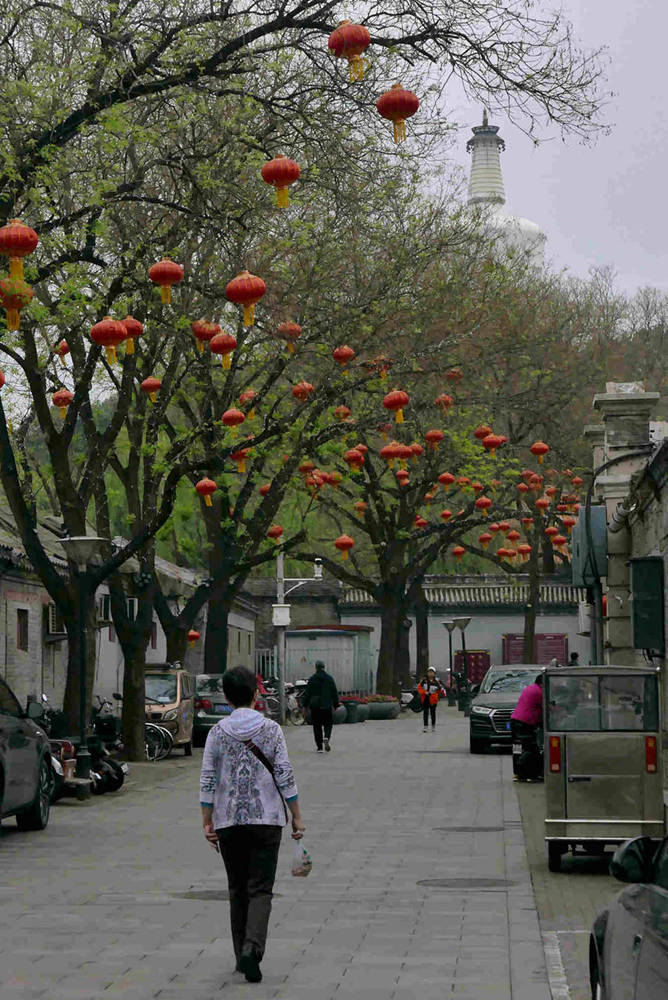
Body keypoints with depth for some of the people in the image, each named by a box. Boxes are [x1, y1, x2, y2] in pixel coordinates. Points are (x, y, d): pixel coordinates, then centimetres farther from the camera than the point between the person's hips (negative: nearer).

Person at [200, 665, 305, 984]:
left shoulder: (217, 732, 0)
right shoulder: (271, 730, -3)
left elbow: (207, 780, -2)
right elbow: (285, 776, -5)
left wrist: (207, 822, 4)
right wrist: (297, 817, 1)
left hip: (228, 820, 2)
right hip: (266, 818, -2)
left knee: (237, 889, 14)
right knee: (260, 889, -1)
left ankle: (242, 956, 18)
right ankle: (252, 948, -22)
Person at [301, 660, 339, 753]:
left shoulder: (312, 679, -2)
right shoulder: (329, 678, 2)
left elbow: (307, 693, -1)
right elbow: (334, 693, 5)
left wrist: (305, 705, 5)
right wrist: (335, 705, 12)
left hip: (315, 707, 0)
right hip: (327, 706, 1)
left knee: (317, 726, 5)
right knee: (328, 723, 11)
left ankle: (320, 747, 3)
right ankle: (327, 737, -18)